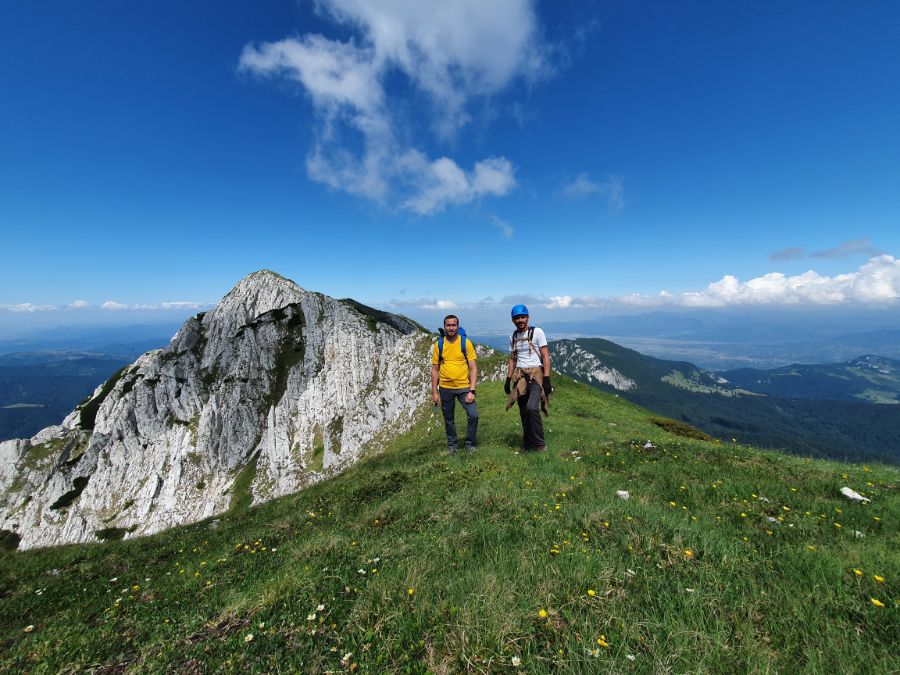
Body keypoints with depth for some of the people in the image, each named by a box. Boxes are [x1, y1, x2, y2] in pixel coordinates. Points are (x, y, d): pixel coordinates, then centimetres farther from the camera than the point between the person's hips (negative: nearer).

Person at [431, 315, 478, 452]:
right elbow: (435, 369, 5)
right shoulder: (439, 344, 0)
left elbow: (473, 368, -6)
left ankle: (470, 443, 11)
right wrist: (434, 392, 1)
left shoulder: (466, 343, -5)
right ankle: (452, 444, 33)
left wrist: (472, 391, -14)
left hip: (464, 387, -2)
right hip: (445, 388, 2)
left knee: (473, 415, -12)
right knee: (448, 419, 12)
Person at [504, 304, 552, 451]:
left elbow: (546, 356, -6)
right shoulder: (513, 336, 12)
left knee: (532, 408, -24)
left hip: (536, 375, -5)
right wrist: (508, 380, 12)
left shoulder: (537, 332, -4)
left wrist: (547, 379, -13)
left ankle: (540, 443, -6)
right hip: (520, 377, 5)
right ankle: (527, 446, 20)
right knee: (524, 413, 7)